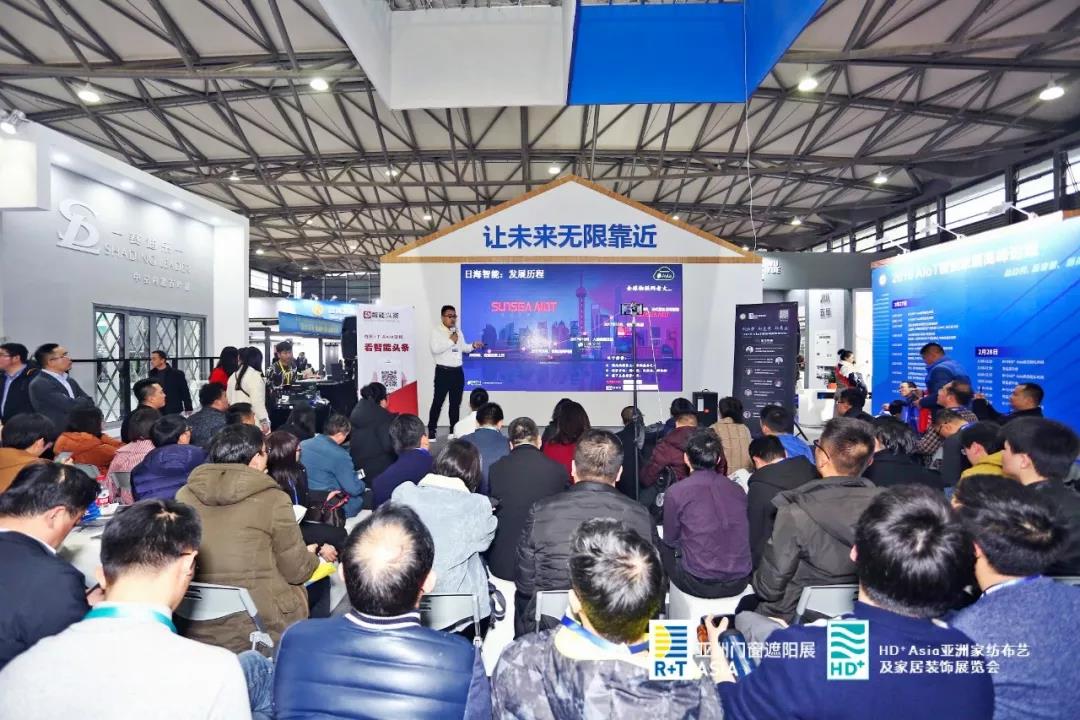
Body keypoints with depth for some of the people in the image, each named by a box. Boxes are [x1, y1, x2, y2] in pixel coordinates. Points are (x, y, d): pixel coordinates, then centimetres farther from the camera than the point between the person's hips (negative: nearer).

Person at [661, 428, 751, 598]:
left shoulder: (676, 492, -10)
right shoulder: (737, 489, 2)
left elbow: (671, 540, 3)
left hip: (699, 585, -4)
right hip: (739, 582, 4)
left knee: (663, 547, 22)